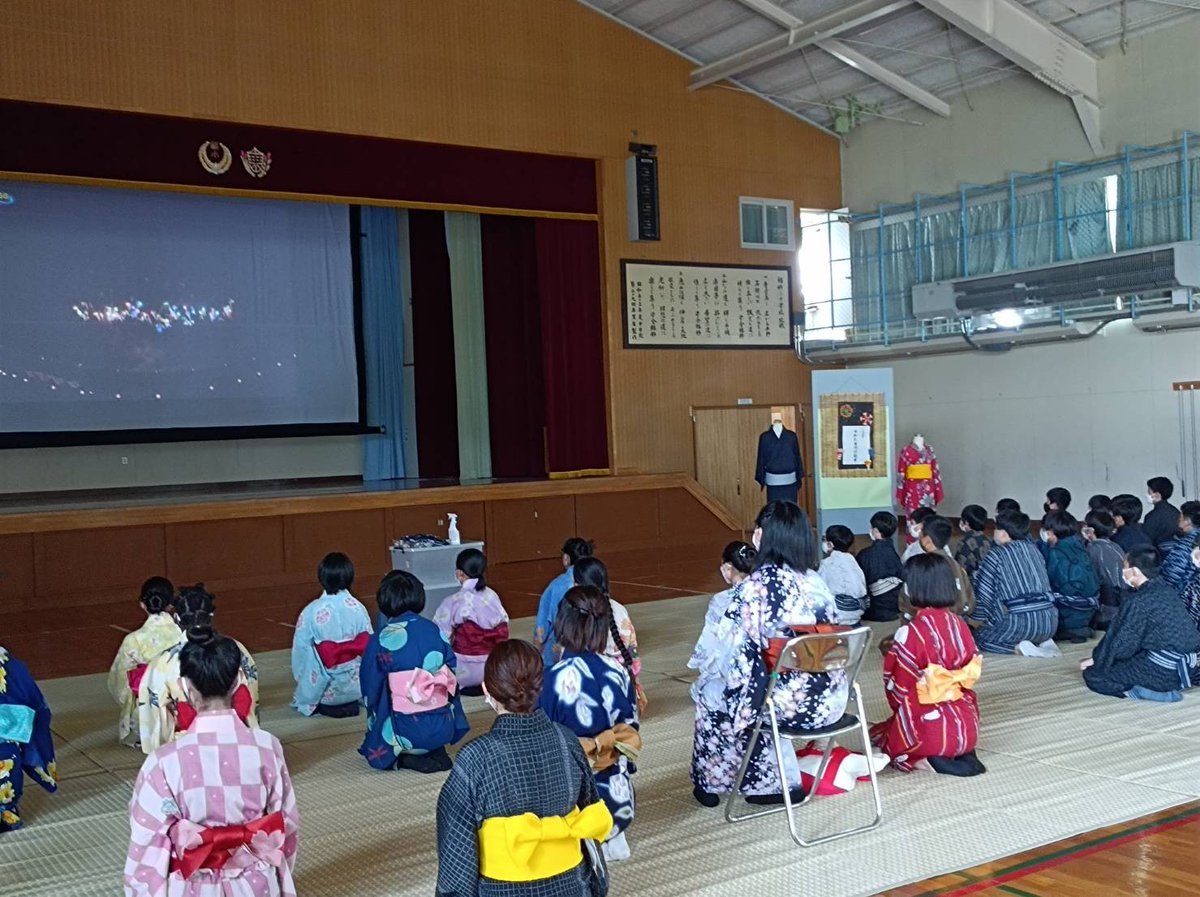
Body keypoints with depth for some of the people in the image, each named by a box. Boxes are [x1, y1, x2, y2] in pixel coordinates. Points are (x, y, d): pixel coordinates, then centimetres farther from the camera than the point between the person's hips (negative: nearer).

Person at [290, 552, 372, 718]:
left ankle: (327, 707, 5)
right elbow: (369, 647, -4)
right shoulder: (358, 609, -10)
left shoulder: (311, 612, -16)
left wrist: (302, 682, 10)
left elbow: (300, 652, -8)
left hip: (324, 690, -2)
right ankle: (351, 703, 12)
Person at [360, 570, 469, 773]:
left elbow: (370, 689, 1)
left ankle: (406, 758, -2)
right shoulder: (435, 631, 0)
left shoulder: (381, 639, -8)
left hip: (406, 733, -3)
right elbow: (452, 675, 8)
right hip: (445, 728, 3)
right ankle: (436, 752, 12)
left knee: (375, 751, 26)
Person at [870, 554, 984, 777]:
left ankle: (926, 760, -5)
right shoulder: (960, 625, 0)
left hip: (927, 730, -6)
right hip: (968, 727, 6)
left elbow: (899, 687, -9)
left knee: (878, 733, 20)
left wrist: (903, 715, 13)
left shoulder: (910, 633, -18)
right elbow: (972, 674, 9)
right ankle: (964, 754, 5)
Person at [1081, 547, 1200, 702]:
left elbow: (1122, 643, -11)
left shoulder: (1139, 602, -17)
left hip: (1163, 672, -8)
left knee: (1092, 675, 0)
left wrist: (1096, 660, 5)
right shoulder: (1167, 591, 8)